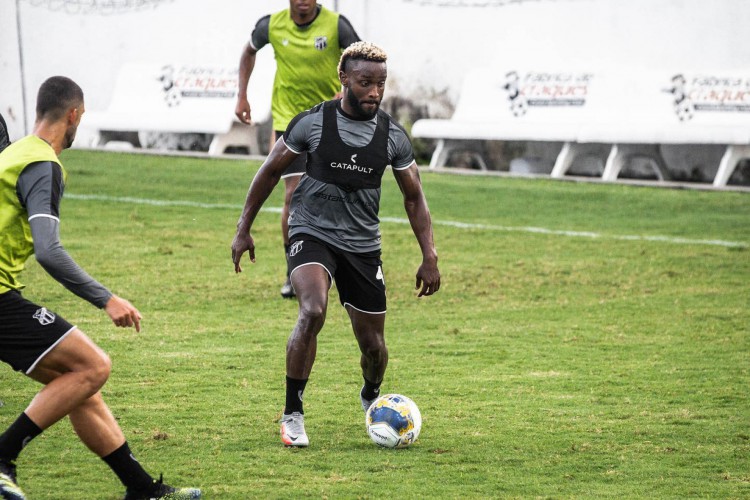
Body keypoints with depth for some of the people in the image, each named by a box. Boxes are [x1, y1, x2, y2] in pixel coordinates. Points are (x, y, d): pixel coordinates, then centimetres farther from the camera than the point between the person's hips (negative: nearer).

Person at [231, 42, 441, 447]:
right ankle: (292, 414, -18)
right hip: (312, 233, -3)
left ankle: (371, 396, 42)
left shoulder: (393, 136, -2)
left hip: (363, 244, 3)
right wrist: (244, 229, 2)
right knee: (313, 311, -30)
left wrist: (430, 257, 1)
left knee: (373, 344, 6)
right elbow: (270, 172, 2)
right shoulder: (312, 122, -9)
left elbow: (413, 197, 7)